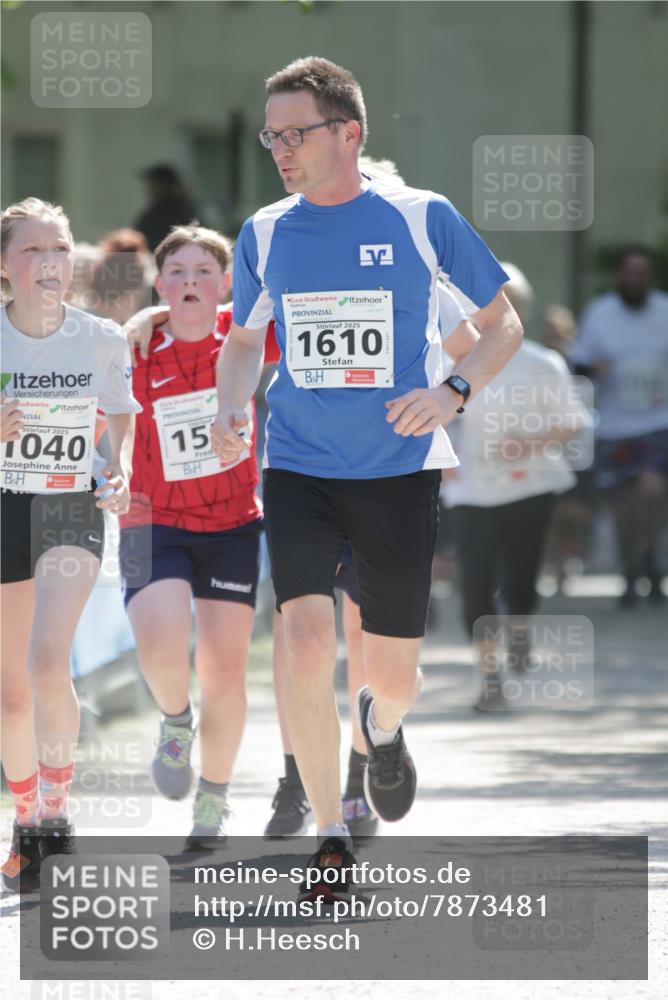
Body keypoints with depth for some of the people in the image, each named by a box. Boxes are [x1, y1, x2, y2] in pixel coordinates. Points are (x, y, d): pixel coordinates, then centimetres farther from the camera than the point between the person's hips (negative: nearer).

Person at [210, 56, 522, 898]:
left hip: (399, 473, -1)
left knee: (392, 674, 4)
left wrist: (452, 391, -13)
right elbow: (244, 338, 19)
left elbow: (504, 323, 4)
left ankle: (381, 727, 43)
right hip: (298, 471, 1)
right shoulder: (264, 234, 3)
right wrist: (229, 410, -1)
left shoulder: (423, 219, -5)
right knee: (306, 642, -17)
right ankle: (330, 840, -6)